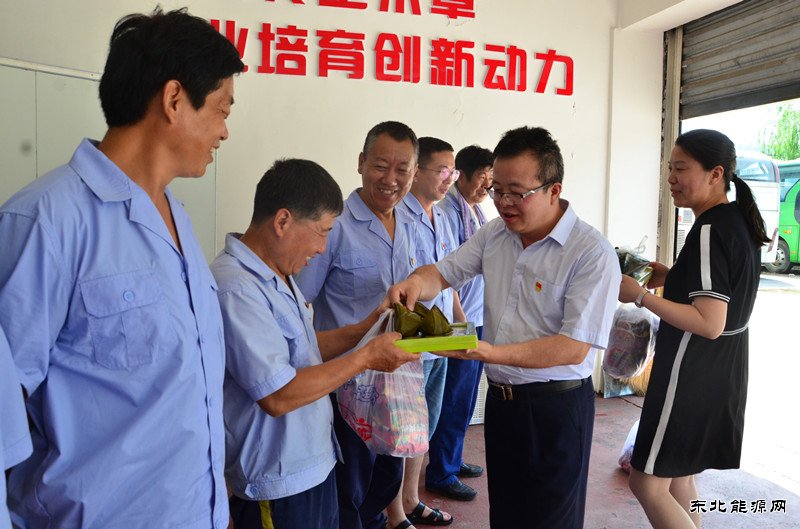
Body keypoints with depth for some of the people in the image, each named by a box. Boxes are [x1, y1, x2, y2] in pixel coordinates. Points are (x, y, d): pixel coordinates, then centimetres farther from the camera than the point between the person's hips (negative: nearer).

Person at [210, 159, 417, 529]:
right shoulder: (236, 287, -25)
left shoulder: (279, 274, 7)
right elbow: (278, 396, -27)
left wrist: (361, 331, 1)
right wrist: (366, 357, -19)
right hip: (278, 484, -9)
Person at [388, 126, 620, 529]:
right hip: (500, 397, 6)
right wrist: (415, 283, -15)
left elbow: (576, 347, -22)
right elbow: (443, 273, 10)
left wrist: (493, 353, -32)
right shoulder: (494, 234, 2)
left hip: (557, 405, -5)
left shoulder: (592, 253, -18)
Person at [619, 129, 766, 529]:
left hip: (692, 378, -10)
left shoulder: (709, 230, -21)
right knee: (678, 479, 22)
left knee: (647, 484, 0)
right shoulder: (738, 221, 9)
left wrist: (640, 296, -21)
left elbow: (709, 323, -26)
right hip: (720, 375, 10)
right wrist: (671, 278, 10)